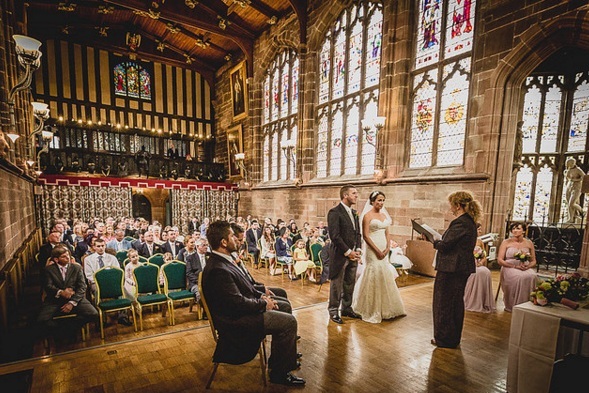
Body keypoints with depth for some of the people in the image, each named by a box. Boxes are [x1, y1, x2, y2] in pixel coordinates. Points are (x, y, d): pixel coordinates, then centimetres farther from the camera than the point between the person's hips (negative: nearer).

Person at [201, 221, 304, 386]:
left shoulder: (221, 260, 4)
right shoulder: (218, 270, -28)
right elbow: (239, 303, -27)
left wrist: (261, 295, 3)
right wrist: (263, 303, -12)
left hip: (241, 309, 10)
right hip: (235, 321, -10)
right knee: (289, 321, -14)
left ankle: (285, 354, 30)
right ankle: (280, 372, 4)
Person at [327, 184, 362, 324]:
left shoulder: (354, 213, 13)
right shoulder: (335, 212, -13)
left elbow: (358, 233, 17)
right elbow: (334, 235, -19)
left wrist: (358, 250, 3)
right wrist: (348, 252, -16)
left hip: (353, 255, 8)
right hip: (340, 255, -7)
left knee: (350, 284, 16)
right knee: (337, 284, 5)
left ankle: (347, 309, 32)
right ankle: (333, 311, 20)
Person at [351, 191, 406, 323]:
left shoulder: (384, 215, 12)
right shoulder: (367, 216, -9)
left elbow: (387, 234, 14)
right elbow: (365, 236, -14)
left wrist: (387, 248, -2)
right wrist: (377, 250, -15)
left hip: (384, 250, 7)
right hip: (372, 250, -7)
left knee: (385, 277, 12)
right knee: (373, 277, -2)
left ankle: (384, 308, 27)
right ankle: (371, 311, 14)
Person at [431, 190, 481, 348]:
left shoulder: (459, 223, -21)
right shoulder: (470, 222, 10)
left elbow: (445, 245, -22)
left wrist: (435, 242, -3)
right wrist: (440, 241, 8)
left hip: (451, 269, -10)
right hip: (463, 268, 10)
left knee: (444, 303, 4)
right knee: (457, 302, 19)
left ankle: (444, 339, 16)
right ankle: (454, 338, 33)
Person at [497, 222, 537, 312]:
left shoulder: (529, 243, 11)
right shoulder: (506, 242, 2)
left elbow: (533, 261, 12)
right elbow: (500, 260, -3)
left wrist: (527, 266, -11)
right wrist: (515, 266, -15)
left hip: (526, 268, 3)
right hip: (509, 268, -3)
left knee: (532, 276, -31)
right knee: (518, 277, -35)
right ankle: (512, 306, -23)